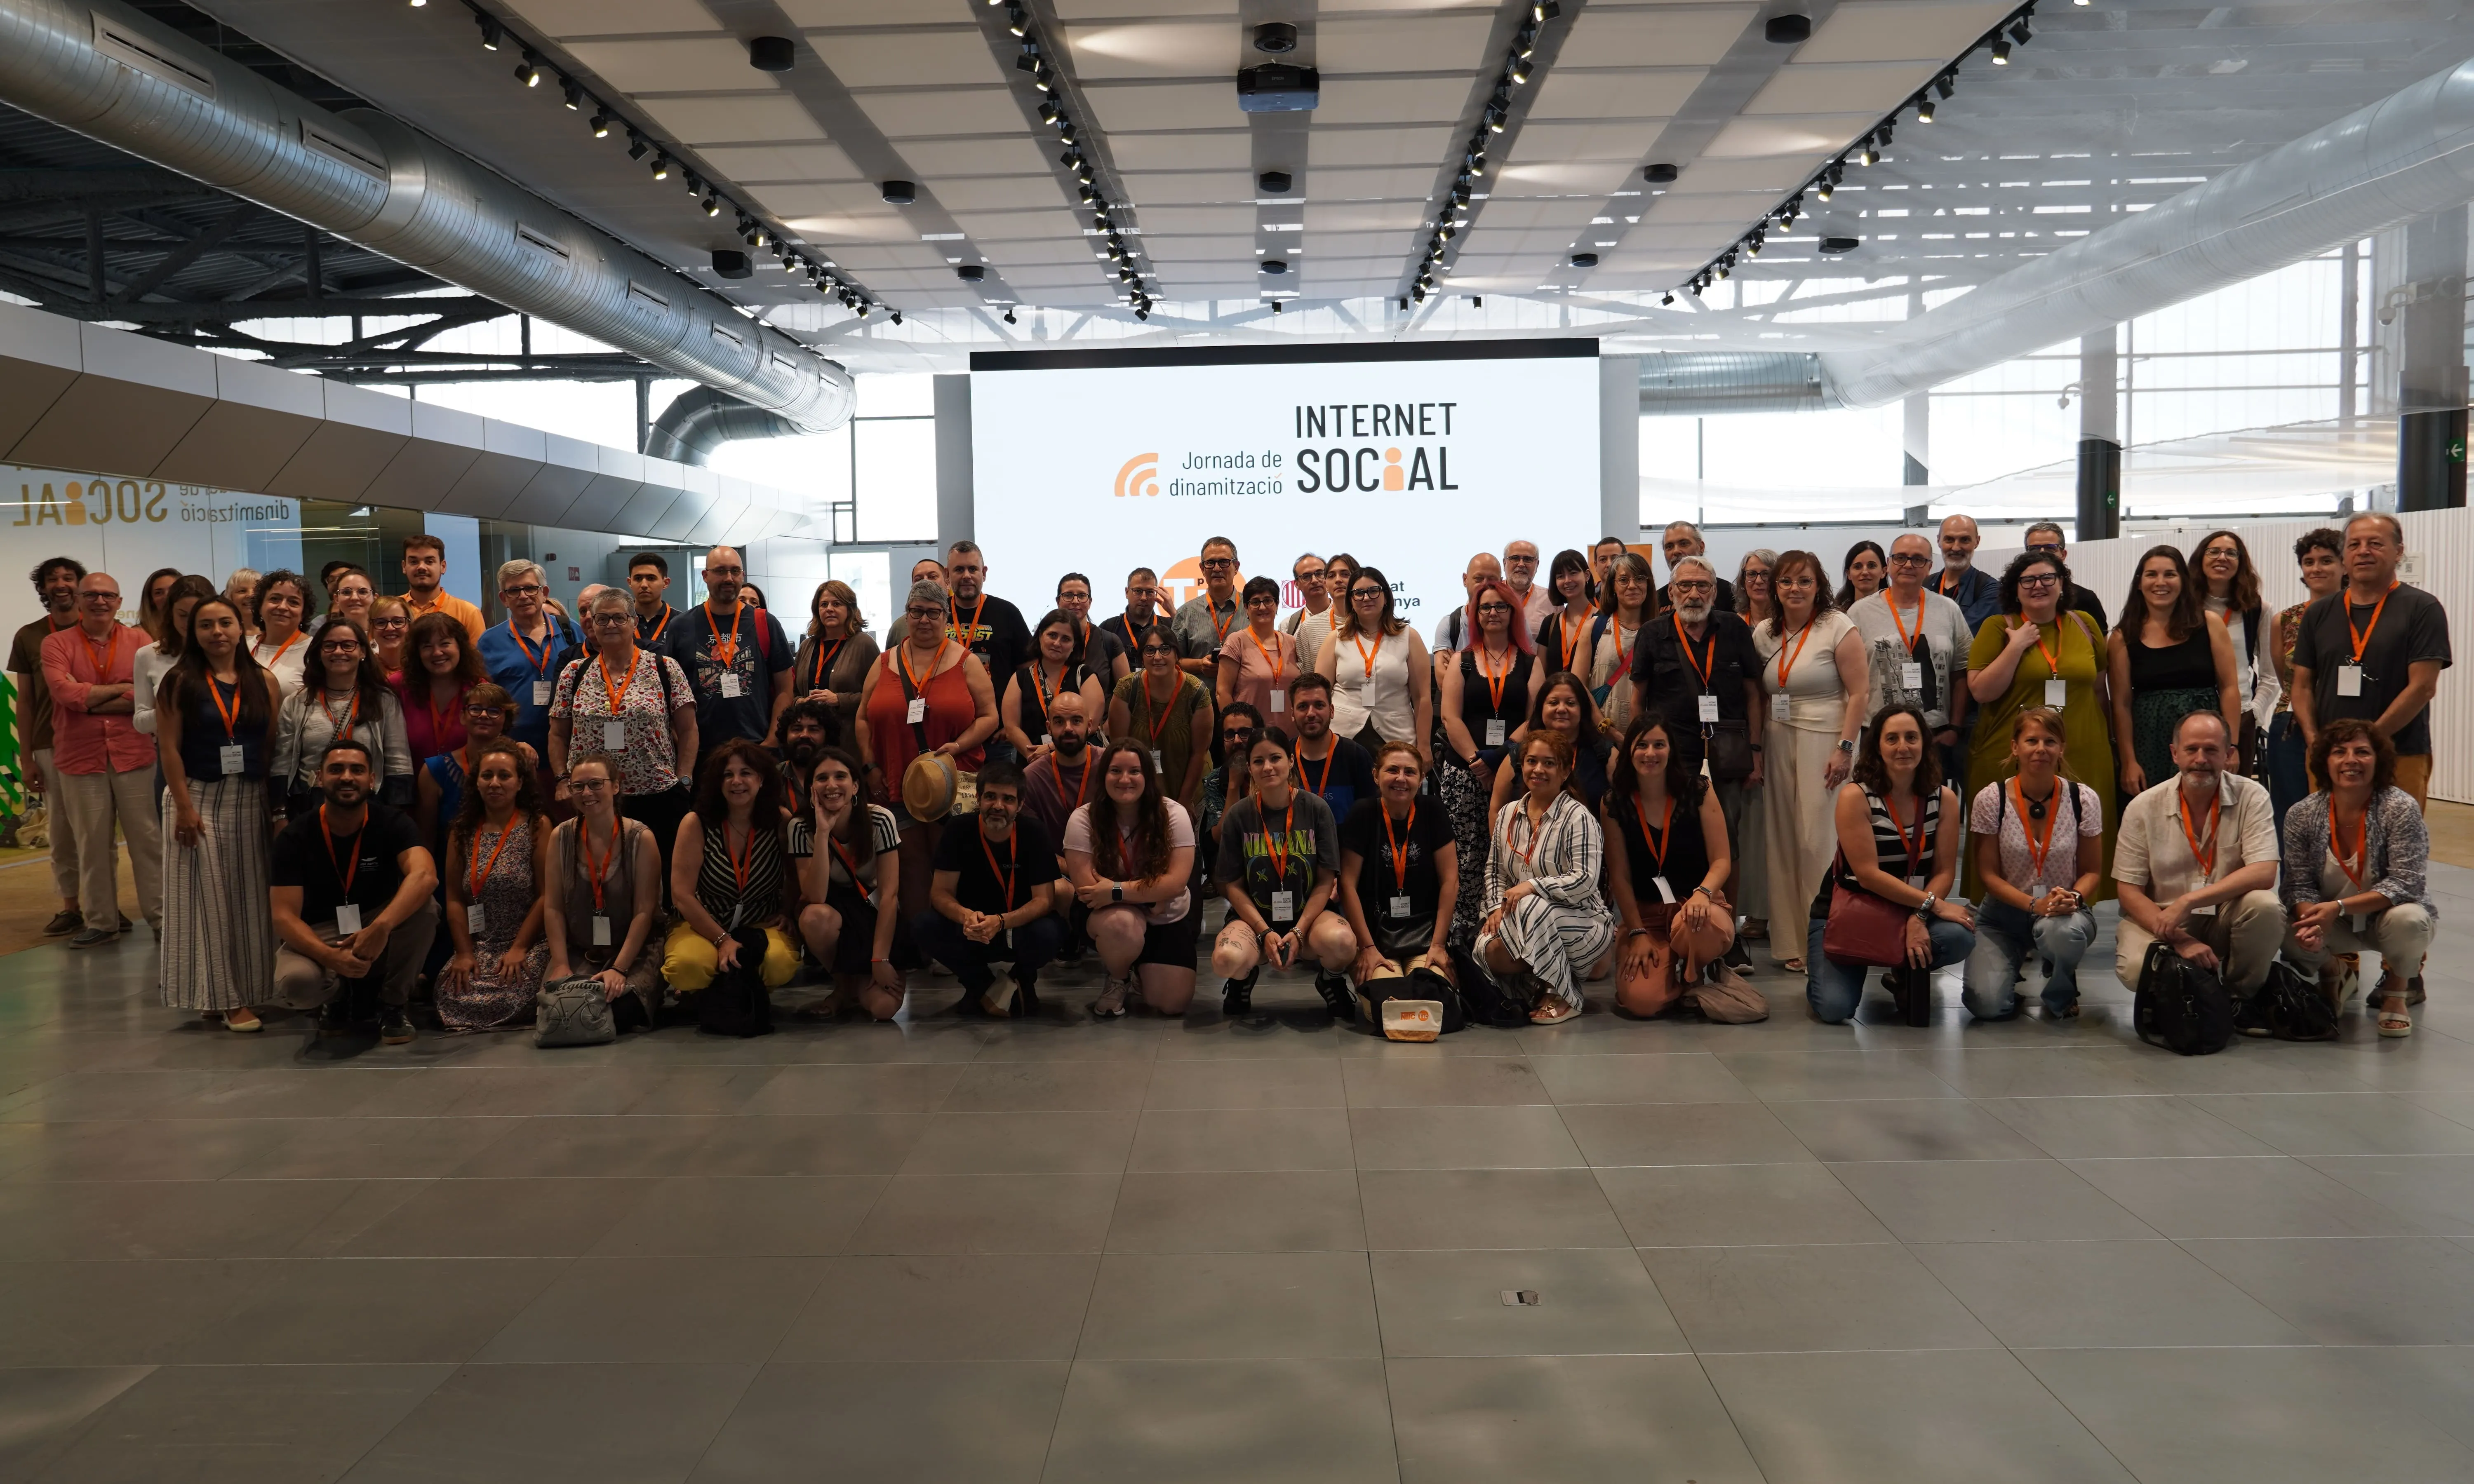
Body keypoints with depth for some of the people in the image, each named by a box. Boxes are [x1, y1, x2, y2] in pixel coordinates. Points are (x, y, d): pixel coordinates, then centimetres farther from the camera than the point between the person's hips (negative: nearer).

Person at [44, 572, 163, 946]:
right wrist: (123, 689, -10)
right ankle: (101, 920, 18)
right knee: (92, 843, 8)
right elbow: (64, 693, -13)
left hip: (134, 755, -1)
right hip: (80, 758, 1)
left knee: (147, 838, 3)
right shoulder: (57, 644, 3)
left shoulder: (139, 642, 3)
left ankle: (160, 916, 10)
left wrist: (90, 701, -11)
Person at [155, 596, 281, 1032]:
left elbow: (275, 746, 4)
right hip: (200, 799, -2)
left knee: (250, 898, 6)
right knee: (209, 900, 1)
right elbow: (169, 748, -6)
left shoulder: (264, 682, 5)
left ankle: (246, 990, 15)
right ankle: (220, 996, 7)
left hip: (252, 800, 3)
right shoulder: (179, 682, -2)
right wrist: (185, 807, -12)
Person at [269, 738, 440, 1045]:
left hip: (379, 933, 1)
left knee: (425, 908, -31)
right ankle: (337, 998, 6)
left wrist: (380, 928, -50)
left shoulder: (391, 824, -13)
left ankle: (393, 1005, -7)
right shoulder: (294, 837, -12)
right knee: (295, 984, -35)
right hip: (318, 936, 0)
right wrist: (331, 957, -37)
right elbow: (284, 916, -18)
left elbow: (425, 875, -33)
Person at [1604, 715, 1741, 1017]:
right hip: (1644, 913, 1)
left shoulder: (1698, 790, -2)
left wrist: (1702, 893, -27)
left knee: (1696, 927, -42)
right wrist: (1637, 933, -10)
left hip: (1698, 903, -1)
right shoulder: (1614, 804, 0)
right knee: (1641, 1000, -25)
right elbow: (1620, 876, -1)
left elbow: (1722, 860, -6)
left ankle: (1698, 974, -2)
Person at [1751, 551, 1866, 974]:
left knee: (1820, 839, -8)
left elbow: (1858, 693, -7)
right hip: (1779, 743, 5)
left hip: (1825, 740, -5)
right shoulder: (1763, 634, 11)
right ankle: (1792, 940, 11)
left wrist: (1844, 748, -14)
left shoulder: (1839, 627, -3)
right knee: (1783, 840, 4)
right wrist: (1755, 751, 8)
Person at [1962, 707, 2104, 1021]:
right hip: (2005, 912, 0)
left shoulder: (2083, 799, -7)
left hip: (2065, 912, 0)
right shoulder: (1990, 800, -10)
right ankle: (2011, 966, 17)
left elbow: (2093, 871, 1)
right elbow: (1988, 874, -7)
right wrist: (2034, 904, -22)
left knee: (2062, 932, -40)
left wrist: (2074, 897, -21)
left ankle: (2061, 993, -2)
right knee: (1987, 1004, -23)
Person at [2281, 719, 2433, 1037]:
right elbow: (2299, 886, -10)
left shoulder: (2401, 808, -21)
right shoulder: (2302, 816, -11)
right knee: (2290, 935, -28)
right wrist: (2311, 919, -33)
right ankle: (2329, 978, 12)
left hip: (2388, 917, -2)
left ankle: (2397, 989, 0)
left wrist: (2338, 908, -36)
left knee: (2408, 921, -36)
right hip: (2336, 927, 2)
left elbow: (2405, 883, -25)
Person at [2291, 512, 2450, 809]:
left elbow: (2423, 686, -7)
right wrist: (2315, 743, -4)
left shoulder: (2422, 609, 1)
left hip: (2399, 759, -3)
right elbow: (2303, 686, 12)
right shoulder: (2319, 614, 13)